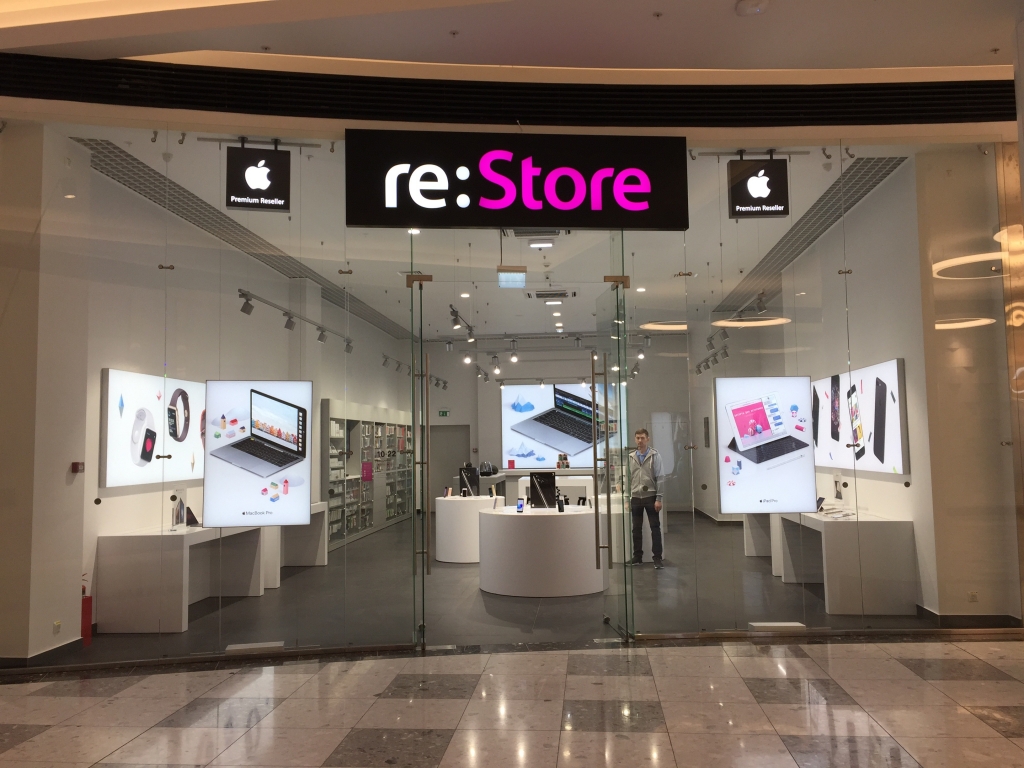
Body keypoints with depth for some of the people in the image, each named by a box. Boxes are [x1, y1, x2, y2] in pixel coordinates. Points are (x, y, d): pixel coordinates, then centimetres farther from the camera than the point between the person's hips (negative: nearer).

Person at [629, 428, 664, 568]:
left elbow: (659, 478, -5)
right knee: (636, 529, 9)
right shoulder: (631, 457, 6)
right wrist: (627, 499, 4)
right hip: (636, 498, 3)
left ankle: (658, 557, 5)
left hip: (650, 496, -3)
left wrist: (659, 498, -11)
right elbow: (629, 479, 8)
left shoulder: (655, 456, -3)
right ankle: (637, 556, 18)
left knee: (655, 528, 0)